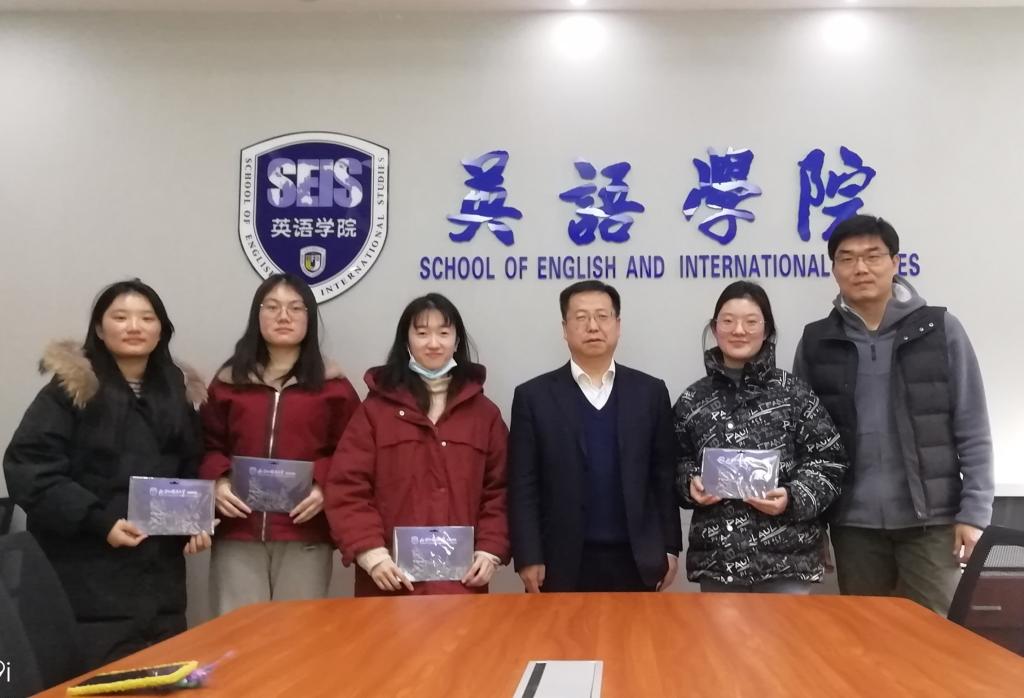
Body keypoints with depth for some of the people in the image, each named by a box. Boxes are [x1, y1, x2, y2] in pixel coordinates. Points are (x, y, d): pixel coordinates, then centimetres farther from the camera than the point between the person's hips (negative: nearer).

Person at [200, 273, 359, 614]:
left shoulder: (332, 385, 5)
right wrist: (217, 481, -5)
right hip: (238, 534, 1)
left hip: (306, 537, -1)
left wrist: (324, 484, -12)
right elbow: (208, 446, 13)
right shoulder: (229, 380, 10)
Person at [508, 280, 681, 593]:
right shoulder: (534, 396, 0)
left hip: (635, 560, 2)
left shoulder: (650, 391, 6)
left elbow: (664, 476, 7)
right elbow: (523, 486, -2)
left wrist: (669, 548, 4)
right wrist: (529, 558, -7)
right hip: (563, 564, -1)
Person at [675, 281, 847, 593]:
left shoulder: (792, 391, -1)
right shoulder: (692, 400, 6)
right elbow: (677, 465, 15)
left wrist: (794, 497, -14)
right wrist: (691, 484, -6)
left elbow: (829, 462, 1)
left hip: (787, 559, -2)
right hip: (716, 560, 2)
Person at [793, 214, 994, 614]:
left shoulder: (940, 330, -1)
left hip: (930, 519, -2)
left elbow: (973, 431, -1)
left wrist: (974, 512, -6)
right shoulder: (816, 342, 3)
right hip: (853, 523, 2)